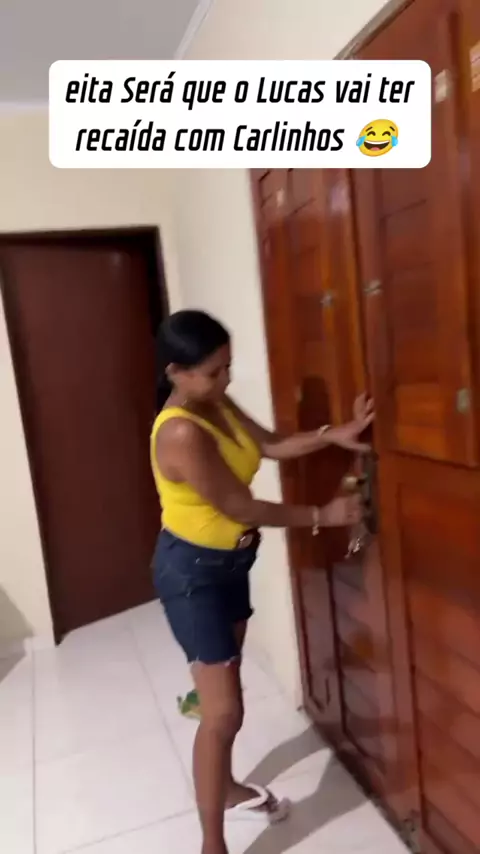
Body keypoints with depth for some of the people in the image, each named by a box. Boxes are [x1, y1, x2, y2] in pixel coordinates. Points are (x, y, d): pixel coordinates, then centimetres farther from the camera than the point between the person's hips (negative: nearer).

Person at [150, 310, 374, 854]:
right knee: (223, 711, -3)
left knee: (225, 685, 23)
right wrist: (321, 516, -16)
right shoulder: (181, 433, -29)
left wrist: (334, 435, -9)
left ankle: (226, 789, 44)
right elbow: (240, 508, -25)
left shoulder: (218, 406, 0)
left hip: (229, 561, 9)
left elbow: (271, 445, 5)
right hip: (192, 571, -9)